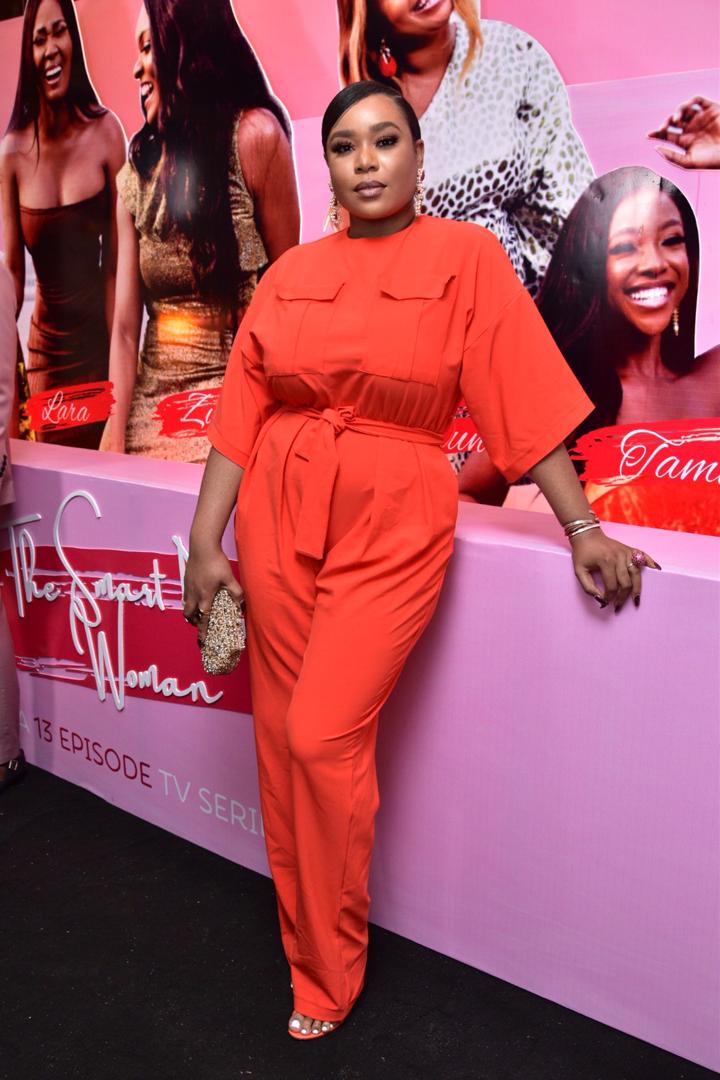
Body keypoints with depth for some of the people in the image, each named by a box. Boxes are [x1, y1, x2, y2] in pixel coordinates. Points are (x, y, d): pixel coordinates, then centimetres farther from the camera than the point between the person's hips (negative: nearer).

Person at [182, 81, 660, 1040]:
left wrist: (584, 529, -7)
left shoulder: (466, 256, -2)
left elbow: (525, 397, -5)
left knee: (324, 740, -9)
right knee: (282, 738, 9)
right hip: (278, 515, 4)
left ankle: (331, 978, 16)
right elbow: (240, 412, 6)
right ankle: (308, 947, 31)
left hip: (393, 528, -4)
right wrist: (206, 541, 1)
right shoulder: (291, 274, 7)